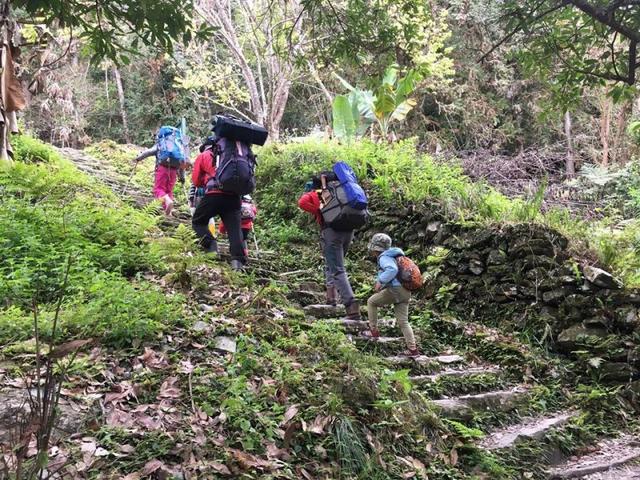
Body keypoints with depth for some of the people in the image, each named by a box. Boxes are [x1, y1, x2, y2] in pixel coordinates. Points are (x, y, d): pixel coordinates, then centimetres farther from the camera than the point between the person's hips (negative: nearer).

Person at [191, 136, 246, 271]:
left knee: (198, 222, 15)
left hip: (214, 194, -3)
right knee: (234, 228, 3)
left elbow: (195, 181, 19)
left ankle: (211, 248, -5)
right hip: (234, 196, 3)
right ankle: (238, 260, -13)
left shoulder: (203, 156, 18)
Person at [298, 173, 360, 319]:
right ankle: (331, 296, 21)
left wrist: (318, 211, 1)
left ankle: (351, 306, -21)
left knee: (338, 270, -9)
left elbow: (302, 202, -7)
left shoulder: (314, 194, 13)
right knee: (331, 265, 26)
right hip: (348, 230, 5)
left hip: (331, 231, -5)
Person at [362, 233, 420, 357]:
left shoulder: (384, 257, -6)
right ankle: (412, 349, 6)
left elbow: (392, 269, -25)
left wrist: (380, 281, -19)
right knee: (403, 322, 10)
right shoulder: (392, 256, 25)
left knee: (371, 302, 11)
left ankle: (374, 330, 13)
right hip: (405, 292, 9)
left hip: (395, 289, -9)